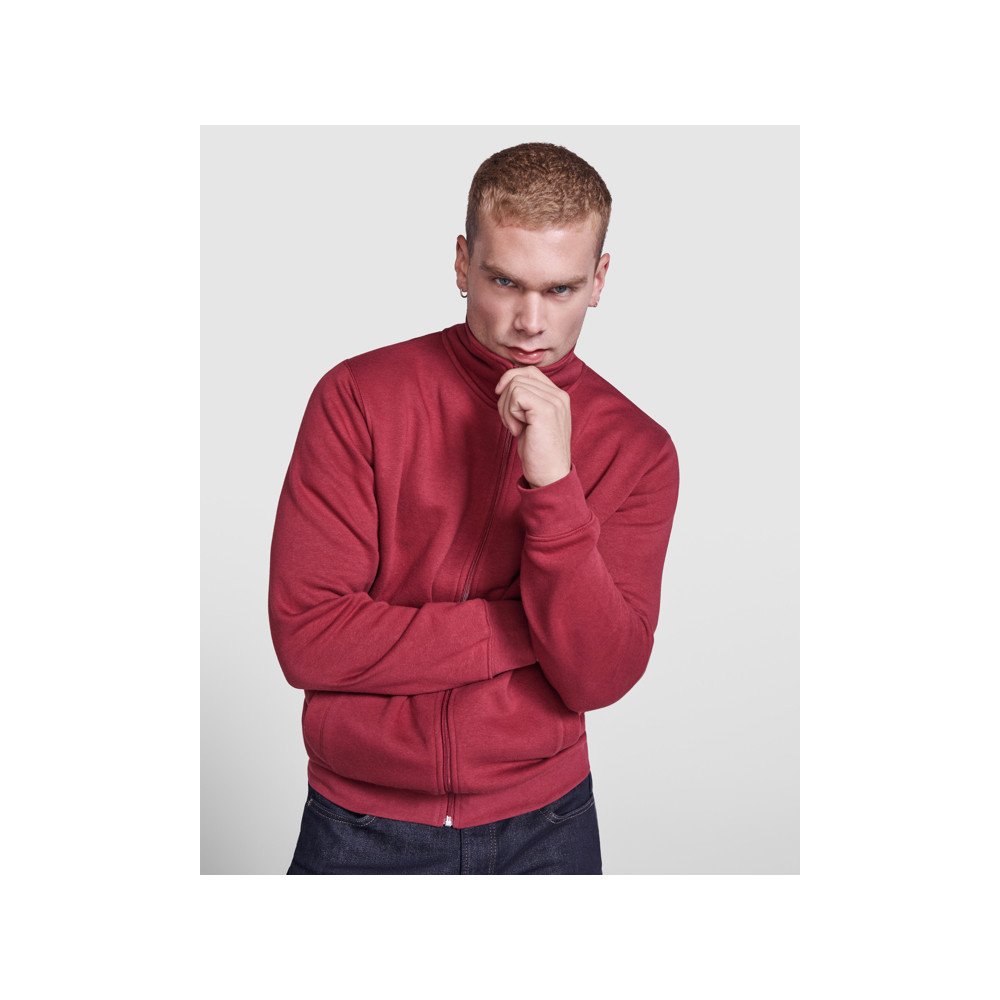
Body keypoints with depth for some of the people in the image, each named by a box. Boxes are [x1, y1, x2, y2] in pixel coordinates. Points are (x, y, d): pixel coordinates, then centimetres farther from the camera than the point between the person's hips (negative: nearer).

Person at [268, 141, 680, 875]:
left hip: (543, 825, 2)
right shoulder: (358, 397, -10)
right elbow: (305, 636, -16)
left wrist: (554, 484, -26)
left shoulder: (637, 448, -6)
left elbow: (600, 678, -14)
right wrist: (533, 630, -16)